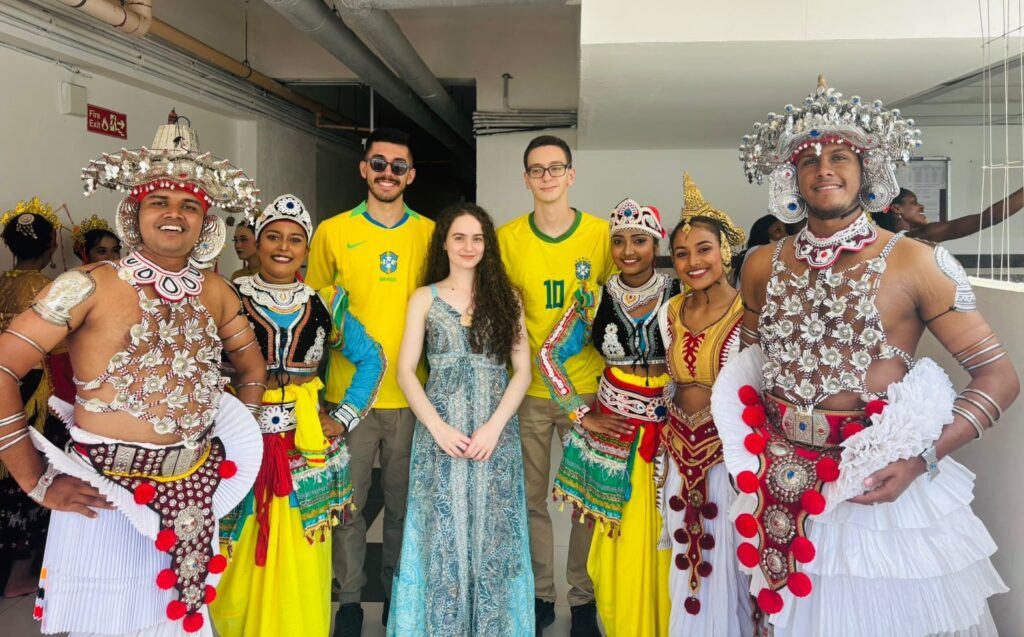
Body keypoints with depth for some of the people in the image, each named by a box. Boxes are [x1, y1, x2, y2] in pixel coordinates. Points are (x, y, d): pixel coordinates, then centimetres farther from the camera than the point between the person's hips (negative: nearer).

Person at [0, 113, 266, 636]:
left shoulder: (215, 293, 4)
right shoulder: (91, 286, -11)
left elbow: (251, 362, 18)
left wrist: (239, 442, 9)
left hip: (193, 493, 5)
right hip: (107, 498, -4)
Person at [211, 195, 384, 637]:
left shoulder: (324, 304, 5)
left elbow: (371, 359, 13)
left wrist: (345, 417, 5)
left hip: (307, 447, 2)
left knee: (301, 567, 7)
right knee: (240, 567, 7)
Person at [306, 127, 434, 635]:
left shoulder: (430, 234, 4)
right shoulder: (332, 232, 1)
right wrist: (337, 333, -6)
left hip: (411, 394, 1)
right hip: (349, 392, -1)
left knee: (403, 501, 13)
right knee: (348, 502, 8)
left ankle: (398, 590, 33)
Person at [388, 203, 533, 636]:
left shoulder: (506, 297, 8)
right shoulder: (424, 299, 7)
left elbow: (522, 371, 3)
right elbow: (405, 372, 1)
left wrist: (494, 426, -9)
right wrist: (439, 428, -10)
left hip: (496, 434, 1)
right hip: (440, 433, 0)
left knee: (491, 536, 5)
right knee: (443, 534, 3)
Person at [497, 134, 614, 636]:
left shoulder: (602, 234, -2)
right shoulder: (506, 238, 0)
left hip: (586, 387, -1)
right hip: (526, 388, 1)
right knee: (530, 497, 10)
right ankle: (540, 593, 29)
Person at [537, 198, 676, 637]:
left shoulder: (679, 297, -3)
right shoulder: (594, 301, 0)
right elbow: (549, 356, 3)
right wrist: (583, 416, -1)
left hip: (670, 434, 0)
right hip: (613, 434, 1)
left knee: (660, 545, 5)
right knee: (619, 544, 8)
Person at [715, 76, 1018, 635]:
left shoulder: (917, 264, -10)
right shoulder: (763, 266, 2)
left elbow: (999, 374, -10)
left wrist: (923, 457, -21)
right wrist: (740, 435, 1)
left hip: (880, 483, -3)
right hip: (781, 483, 4)